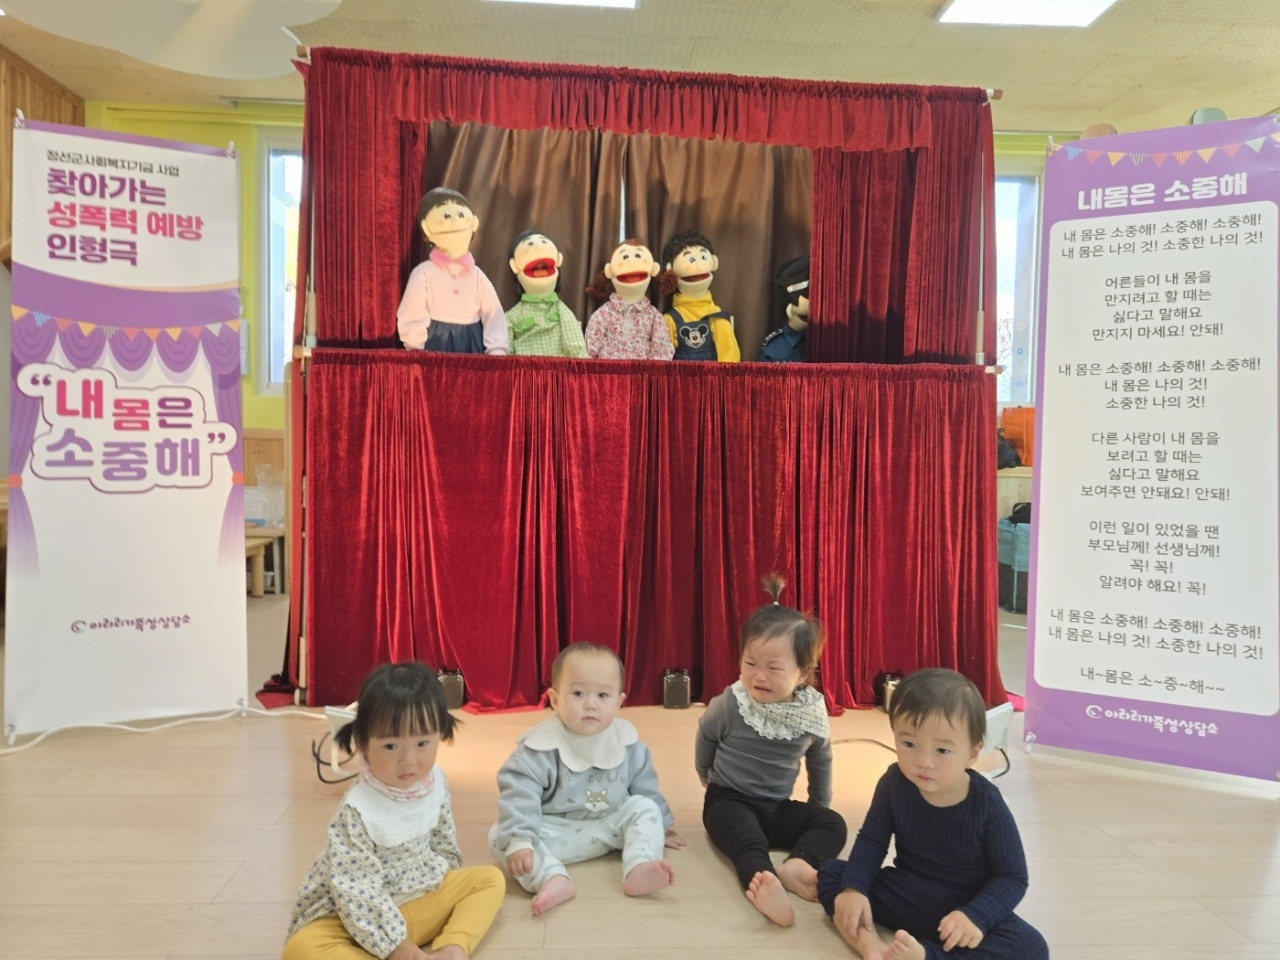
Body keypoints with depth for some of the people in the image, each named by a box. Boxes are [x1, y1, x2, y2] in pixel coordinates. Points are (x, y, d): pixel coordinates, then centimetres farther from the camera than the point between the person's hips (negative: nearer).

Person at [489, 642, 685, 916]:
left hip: (610, 826, 3)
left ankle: (639, 869, -35)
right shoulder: (542, 746, -19)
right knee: (499, 835, -24)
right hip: (555, 831, -3)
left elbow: (644, 786, 10)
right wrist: (517, 840, -34)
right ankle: (553, 879, -42)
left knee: (645, 808, -16)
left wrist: (659, 825, 18)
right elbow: (519, 792, -23)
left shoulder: (626, 742, -6)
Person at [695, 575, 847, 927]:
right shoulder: (728, 705, -18)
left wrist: (819, 805, 20)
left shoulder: (812, 715, -11)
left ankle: (797, 866, -40)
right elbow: (706, 737, 6)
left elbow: (820, 762, 10)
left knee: (833, 823, -16)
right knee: (745, 834, -35)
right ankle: (763, 881, -60)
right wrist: (706, 775, 21)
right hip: (730, 801, -4)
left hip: (778, 807, 4)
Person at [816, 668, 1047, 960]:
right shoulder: (894, 784, -12)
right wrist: (853, 888, -19)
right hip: (904, 896, 3)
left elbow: (1011, 877, -13)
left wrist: (976, 916, -31)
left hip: (963, 909, -2)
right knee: (831, 873, -10)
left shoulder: (987, 804, -19)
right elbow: (871, 841, -2)